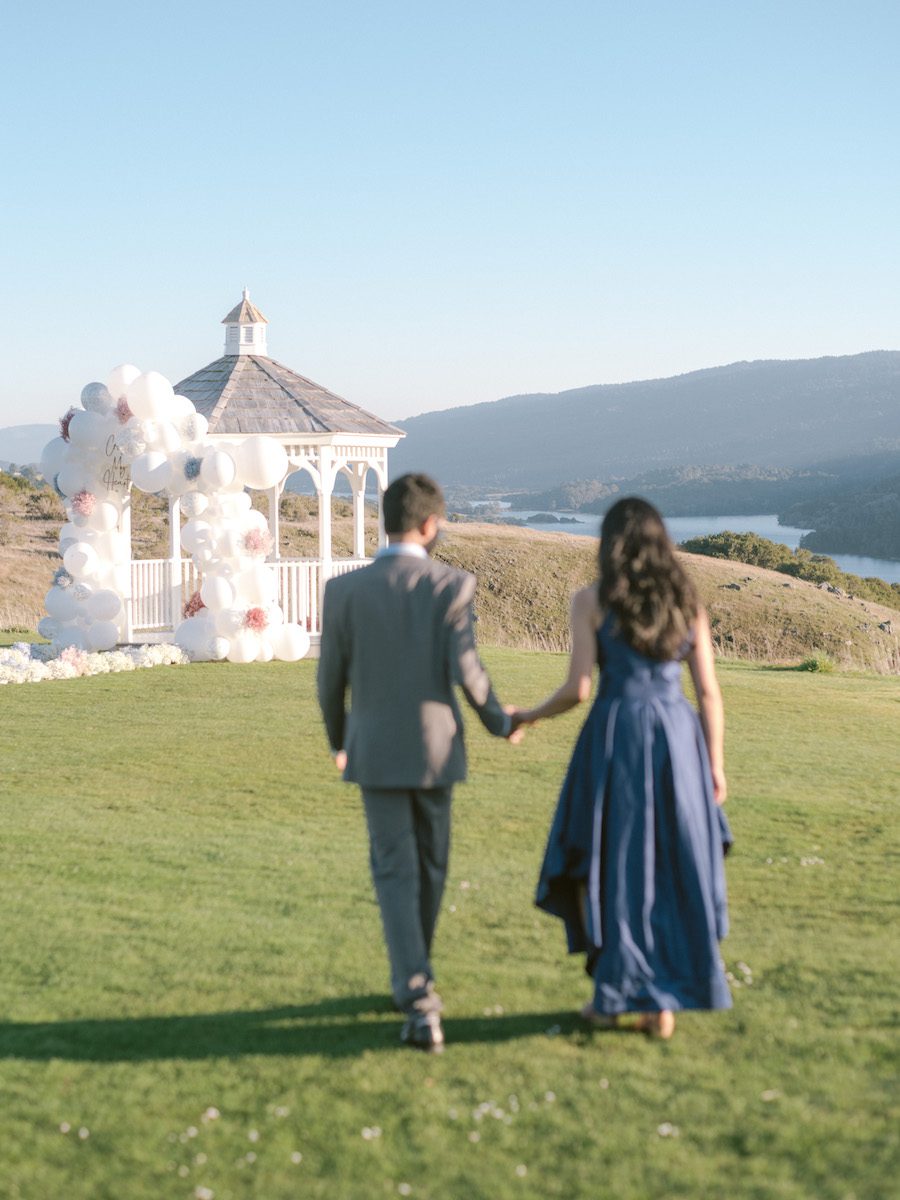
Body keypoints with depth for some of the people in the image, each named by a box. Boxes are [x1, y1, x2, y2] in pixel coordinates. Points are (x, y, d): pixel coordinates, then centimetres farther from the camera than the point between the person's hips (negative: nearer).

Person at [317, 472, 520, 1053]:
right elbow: (465, 669, -14)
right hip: (435, 747, 0)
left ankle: (417, 995, -9)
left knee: (395, 873, 4)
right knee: (430, 865, 19)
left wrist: (339, 741, 18)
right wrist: (499, 722, 5)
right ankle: (415, 977, 34)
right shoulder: (453, 584, -9)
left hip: (376, 750, 0)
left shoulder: (345, 590, -5)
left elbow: (331, 679, 0)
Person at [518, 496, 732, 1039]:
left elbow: (579, 688, -9)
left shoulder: (591, 601, -3)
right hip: (679, 739, 3)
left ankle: (613, 996, 16)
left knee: (609, 866, 11)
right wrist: (714, 766, 11)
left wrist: (532, 716, 10)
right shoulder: (688, 602, 6)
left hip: (616, 740, -3)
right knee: (675, 869, 11)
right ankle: (665, 1003, 12)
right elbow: (709, 693, 4)